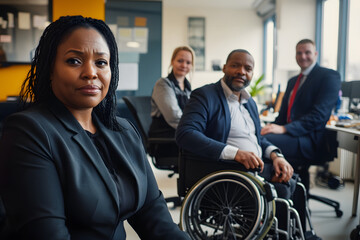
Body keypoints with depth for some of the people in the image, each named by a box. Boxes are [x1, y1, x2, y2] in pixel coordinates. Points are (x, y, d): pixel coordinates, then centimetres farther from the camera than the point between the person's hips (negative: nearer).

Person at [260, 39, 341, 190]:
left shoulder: (329, 76, 0)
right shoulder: (293, 81, 25)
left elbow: (320, 115, -13)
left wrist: (284, 128, -23)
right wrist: (272, 127, -2)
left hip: (309, 140, -7)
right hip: (287, 133, 7)